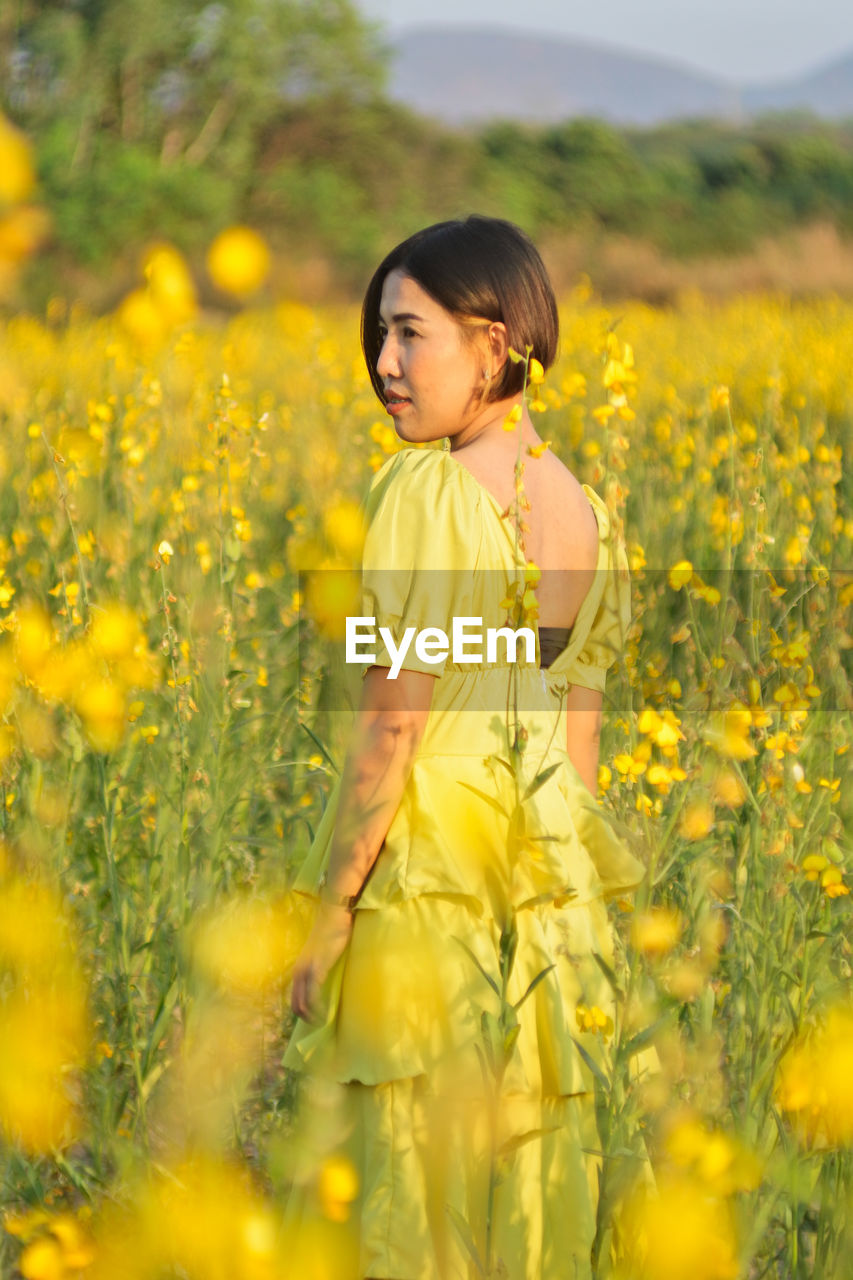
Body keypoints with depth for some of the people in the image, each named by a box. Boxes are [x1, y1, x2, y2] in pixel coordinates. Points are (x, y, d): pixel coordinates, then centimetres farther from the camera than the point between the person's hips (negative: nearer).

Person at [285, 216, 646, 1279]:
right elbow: (581, 729, 13)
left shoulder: (427, 491, -13)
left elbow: (393, 722, -16)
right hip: (550, 893, 7)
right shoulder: (580, 508, 9)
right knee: (539, 1184, 11)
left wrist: (330, 913, -10)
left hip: (427, 872, -7)